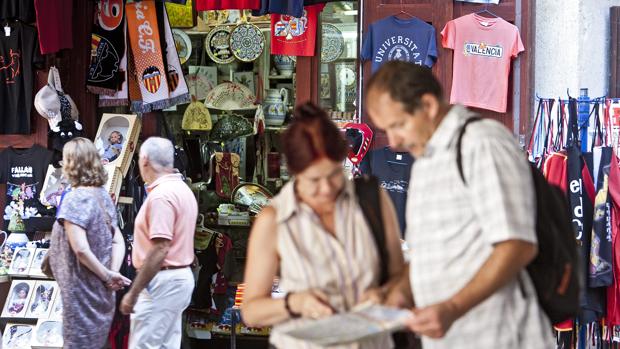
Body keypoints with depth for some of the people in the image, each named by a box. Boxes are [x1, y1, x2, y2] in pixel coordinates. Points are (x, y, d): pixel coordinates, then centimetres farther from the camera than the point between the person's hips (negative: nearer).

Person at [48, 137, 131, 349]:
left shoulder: (75, 199, -18)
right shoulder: (103, 196, 8)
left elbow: (80, 248, -25)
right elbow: (118, 241, 8)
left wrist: (107, 275, -15)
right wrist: (113, 273, -5)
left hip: (82, 290, -8)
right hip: (100, 291, 8)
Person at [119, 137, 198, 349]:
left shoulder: (161, 195, -18)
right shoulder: (182, 189, 14)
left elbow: (159, 250, -24)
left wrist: (133, 293, -22)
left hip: (163, 281, -10)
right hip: (180, 276, 10)